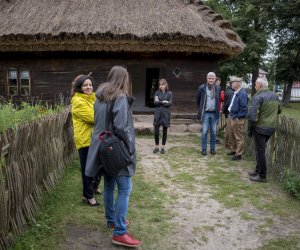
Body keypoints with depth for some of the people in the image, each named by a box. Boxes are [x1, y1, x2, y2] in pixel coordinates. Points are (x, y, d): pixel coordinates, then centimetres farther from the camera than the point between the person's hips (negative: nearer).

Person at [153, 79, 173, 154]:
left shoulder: (169, 93, 4)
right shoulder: (157, 93, 8)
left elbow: (170, 103, -8)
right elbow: (155, 102, -4)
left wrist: (159, 103, -8)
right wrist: (163, 102, -13)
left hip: (166, 114, -1)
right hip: (157, 114, 1)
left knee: (164, 131, 5)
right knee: (156, 131, -2)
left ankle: (163, 147, 16)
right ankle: (156, 147, 13)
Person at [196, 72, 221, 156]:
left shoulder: (218, 88, 4)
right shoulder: (202, 88, -3)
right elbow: (198, 99, 10)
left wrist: (217, 109, 13)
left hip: (214, 113, 2)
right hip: (205, 113, -2)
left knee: (214, 132, 7)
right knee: (204, 132, -2)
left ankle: (212, 148, 17)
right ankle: (204, 149, 7)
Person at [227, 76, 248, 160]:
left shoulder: (242, 94, -20)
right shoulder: (235, 93, 9)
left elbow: (244, 108, -23)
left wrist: (238, 117, -18)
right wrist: (231, 115, 15)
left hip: (237, 119, -10)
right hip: (232, 117, 10)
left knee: (239, 137, 3)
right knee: (231, 136, 21)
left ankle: (238, 154, 13)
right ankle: (233, 150, 36)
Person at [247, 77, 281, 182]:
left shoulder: (258, 97, -18)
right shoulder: (275, 96, 7)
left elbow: (252, 114, -24)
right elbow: (279, 110, 18)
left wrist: (251, 124, -11)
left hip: (260, 128, -8)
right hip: (271, 127, 8)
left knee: (260, 151, 2)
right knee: (261, 150, 20)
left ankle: (262, 176, 10)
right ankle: (258, 170, 31)